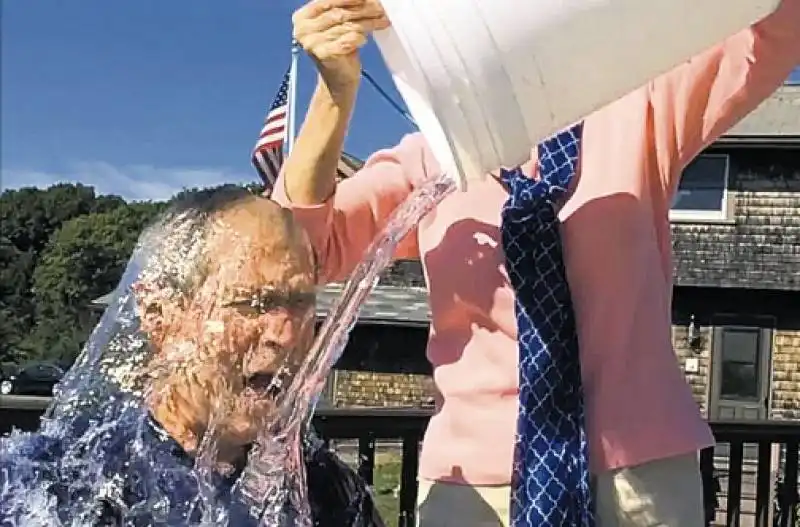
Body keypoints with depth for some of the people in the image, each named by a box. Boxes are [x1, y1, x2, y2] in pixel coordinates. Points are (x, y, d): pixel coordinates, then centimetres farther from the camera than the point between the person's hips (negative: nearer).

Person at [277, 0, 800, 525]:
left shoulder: (634, 111, 5)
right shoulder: (430, 156, 6)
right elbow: (300, 253, -3)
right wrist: (338, 89, -15)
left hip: (642, 467, 0)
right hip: (472, 477, 1)